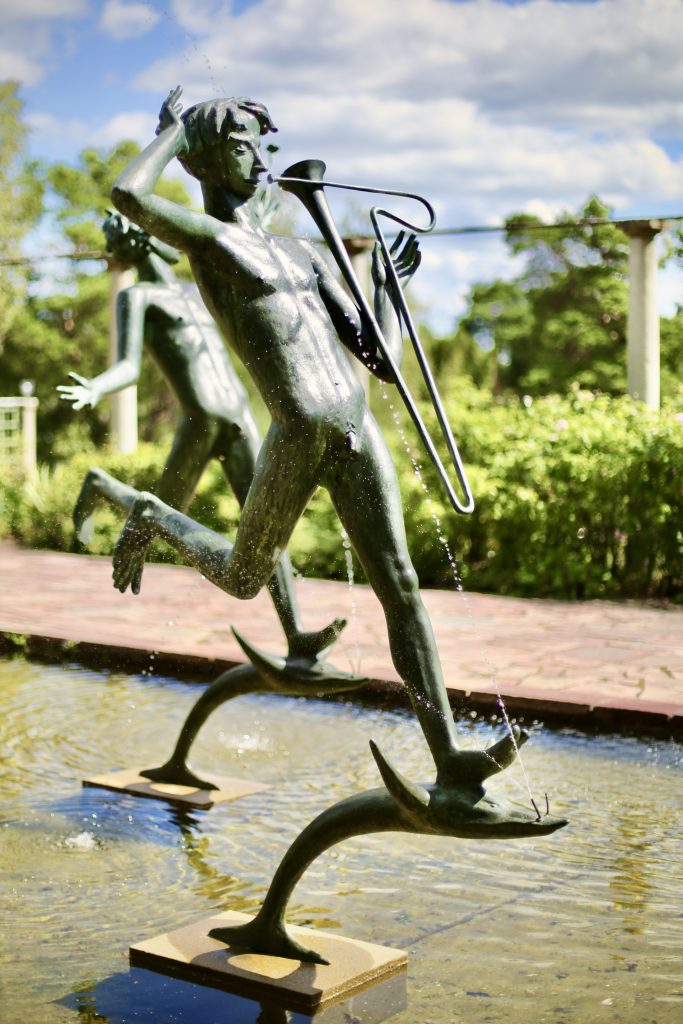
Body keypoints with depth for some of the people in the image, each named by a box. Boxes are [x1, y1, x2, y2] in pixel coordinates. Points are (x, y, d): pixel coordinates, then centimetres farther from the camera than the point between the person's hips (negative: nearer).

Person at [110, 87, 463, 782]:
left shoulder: (301, 254, 22)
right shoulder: (207, 237, 2)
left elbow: (381, 359, 20)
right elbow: (126, 196, -21)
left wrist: (386, 286, 28)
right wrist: (173, 130, -3)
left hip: (358, 435, 5)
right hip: (296, 439, -5)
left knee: (400, 587, -4)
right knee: (243, 579, 15)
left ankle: (448, 761, -1)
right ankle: (150, 520, 47)